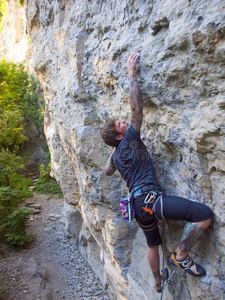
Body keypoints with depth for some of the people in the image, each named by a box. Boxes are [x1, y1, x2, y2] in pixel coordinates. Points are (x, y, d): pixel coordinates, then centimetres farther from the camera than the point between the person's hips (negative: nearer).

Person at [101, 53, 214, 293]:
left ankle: (158, 282, 48)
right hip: (150, 199, -10)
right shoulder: (129, 141, -7)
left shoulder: (116, 154, 15)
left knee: (153, 244, 29)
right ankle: (180, 256, -2)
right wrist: (132, 73, -8)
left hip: (139, 205, 10)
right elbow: (137, 107, -14)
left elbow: (107, 171, 36)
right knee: (204, 214, -17)